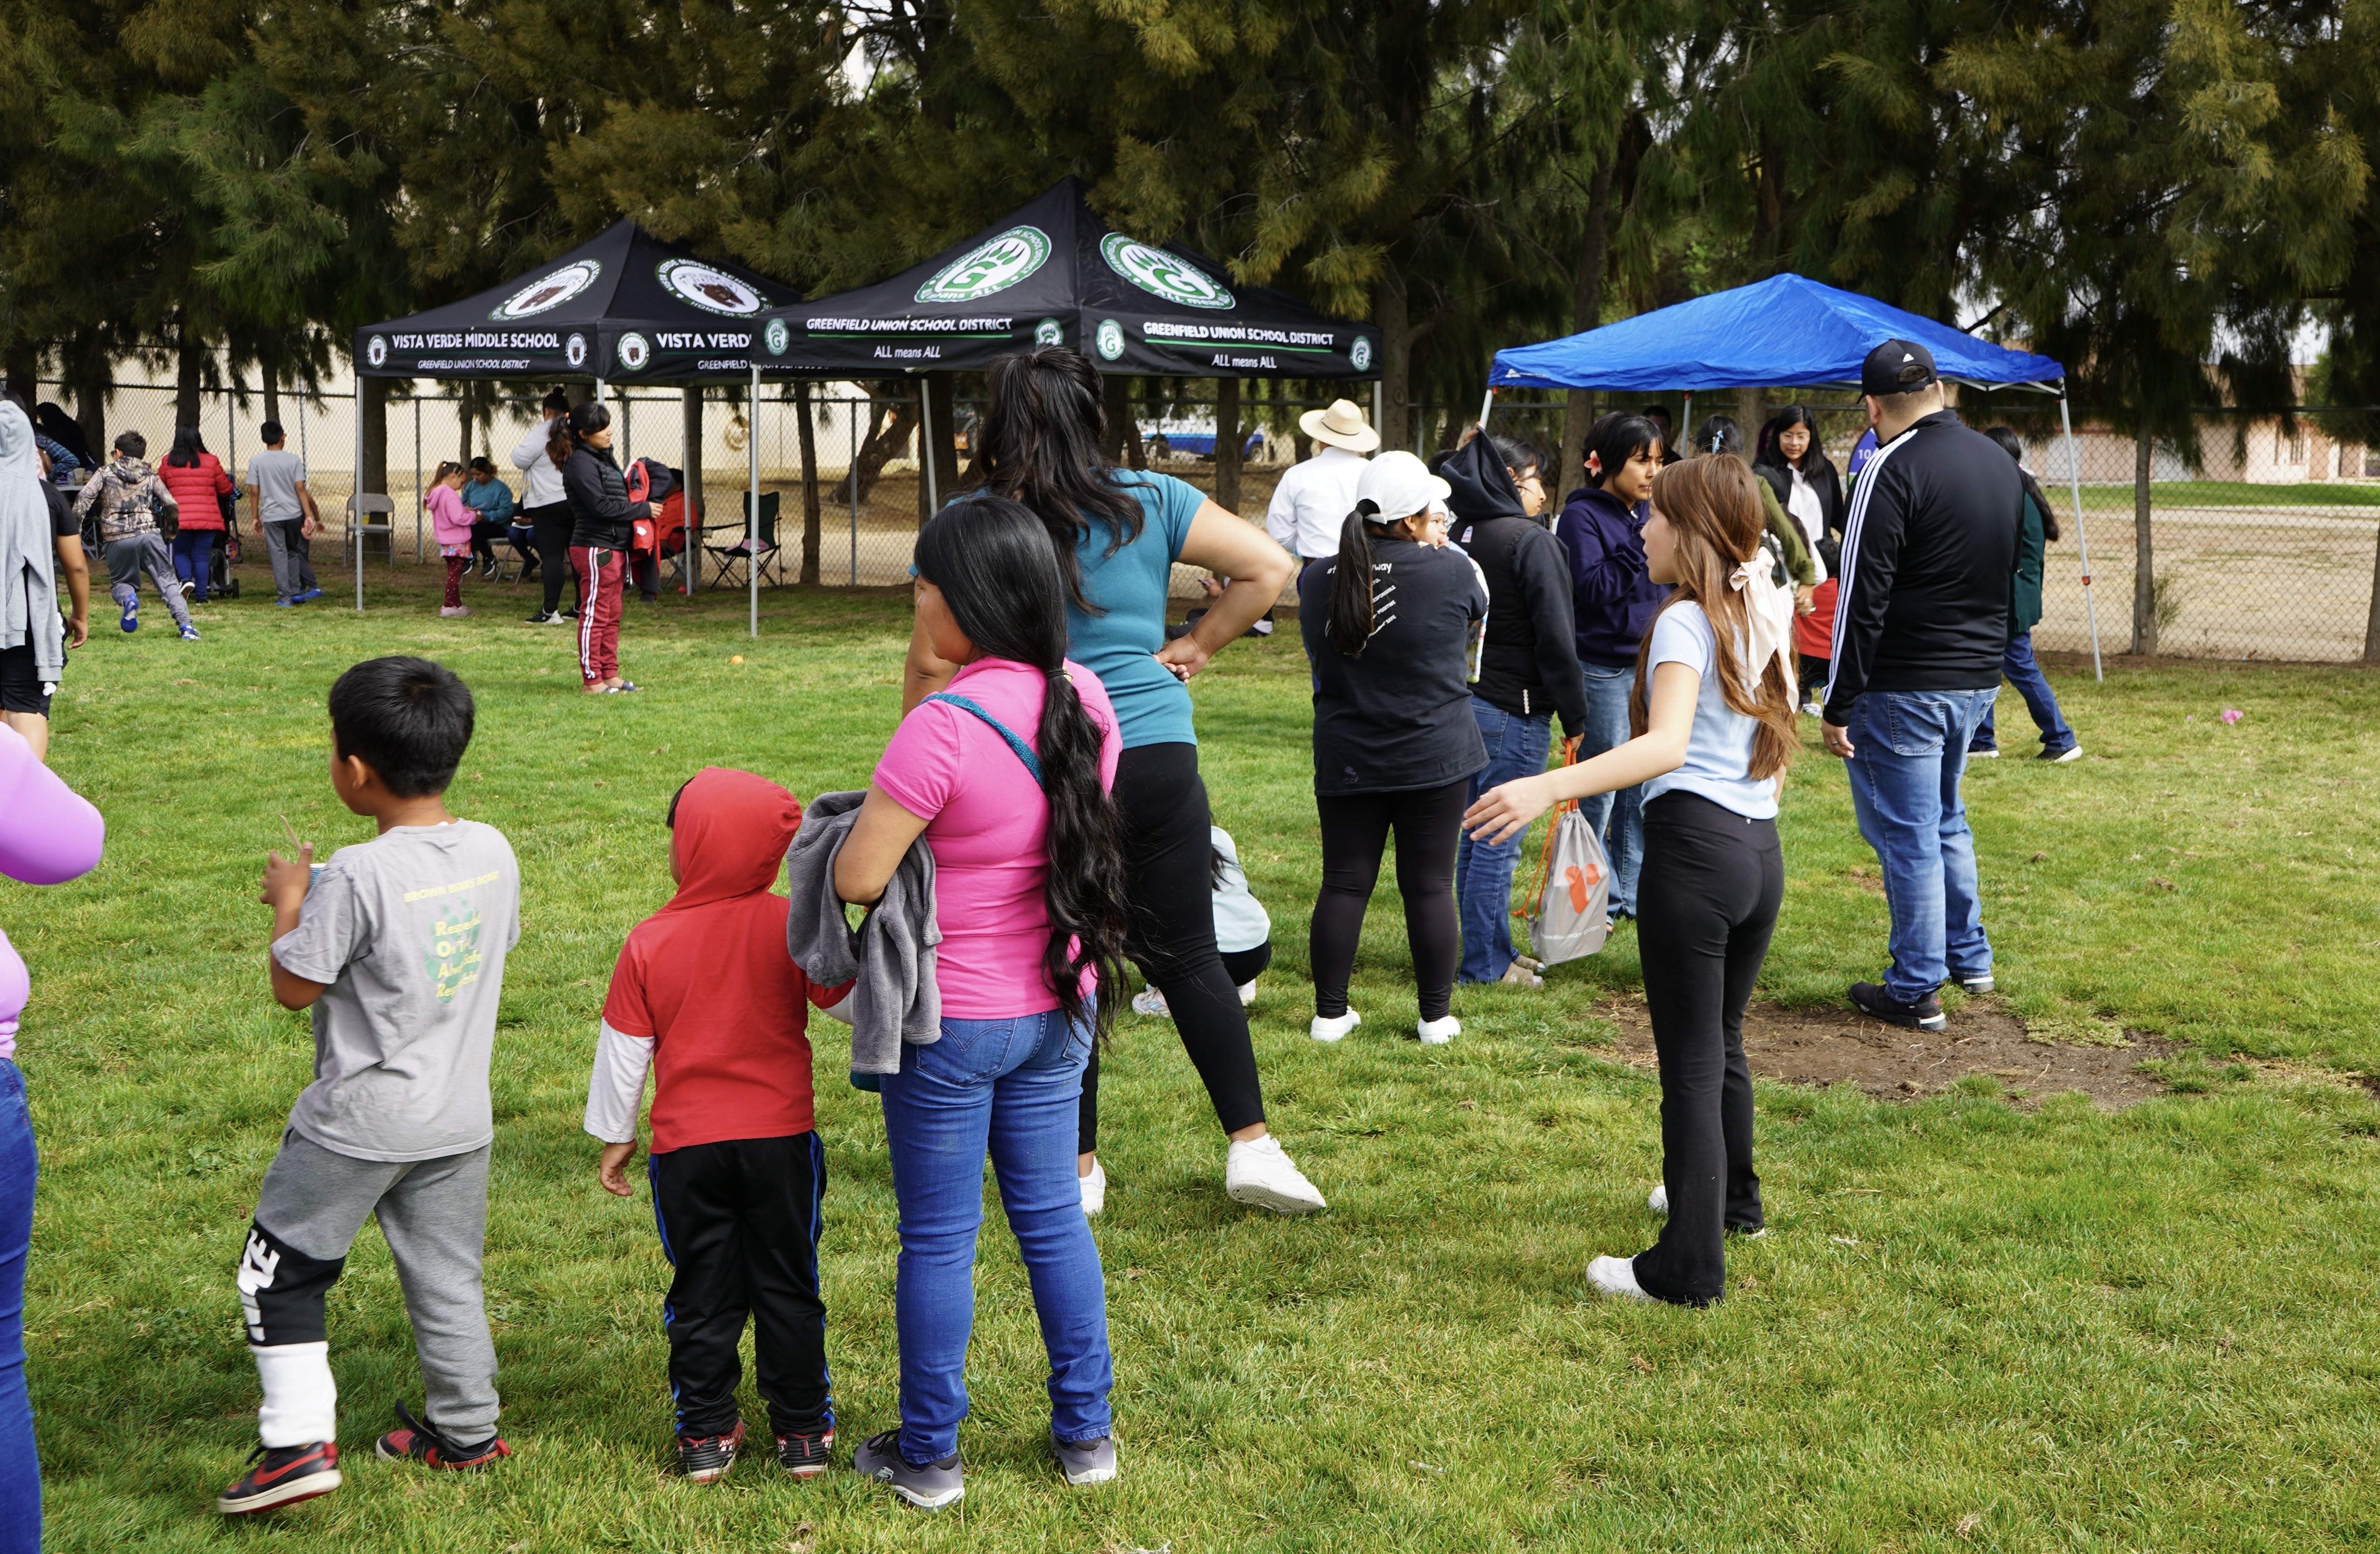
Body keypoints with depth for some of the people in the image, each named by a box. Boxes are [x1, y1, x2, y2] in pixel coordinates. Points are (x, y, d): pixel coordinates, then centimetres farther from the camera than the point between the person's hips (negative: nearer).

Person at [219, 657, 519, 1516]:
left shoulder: (360, 875, -23)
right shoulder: (493, 851, -3)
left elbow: (293, 986, -16)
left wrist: (290, 900, 1)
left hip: (360, 1121, -6)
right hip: (460, 1113, 6)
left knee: (279, 1269, 9)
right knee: (446, 1276, 19)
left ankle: (299, 1439, 4)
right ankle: (464, 1429, 30)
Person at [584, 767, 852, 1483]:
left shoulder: (649, 943, -8)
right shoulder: (795, 926, -9)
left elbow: (622, 1050, -1)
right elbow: (848, 1000, 1)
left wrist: (614, 1136, 12)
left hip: (688, 1143, 0)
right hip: (782, 1134, 0)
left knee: (702, 1293, 12)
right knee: (788, 1288, 11)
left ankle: (706, 1434, 19)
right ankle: (802, 1431, 18)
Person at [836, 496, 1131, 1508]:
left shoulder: (945, 726, -24)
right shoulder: (1085, 701, -2)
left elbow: (857, 879, -22)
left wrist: (870, 822, -2)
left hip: (951, 1020, -6)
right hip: (1058, 1008, 6)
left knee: (938, 1237, 8)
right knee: (1052, 1215, 19)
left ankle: (927, 1456, 22)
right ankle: (1085, 1433, 29)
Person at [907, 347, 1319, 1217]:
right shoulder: (1149, 503, 2)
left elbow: (932, 663, -4)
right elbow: (1267, 566, 0)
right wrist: (1195, 647, 6)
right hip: (1157, 755, 1)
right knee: (1188, 956, 10)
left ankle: (1078, 1167, 18)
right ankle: (1252, 1145, 10)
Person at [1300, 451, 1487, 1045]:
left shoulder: (1318, 580, -3)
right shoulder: (1450, 571, -11)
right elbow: (1478, 610, 10)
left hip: (1346, 761, 3)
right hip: (1435, 757, -2)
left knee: (1344, 884, 8)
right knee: (1430, 885, 5)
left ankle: (1330, 1013, 15)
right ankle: (1436, 1017, 13)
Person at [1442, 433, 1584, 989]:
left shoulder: (1459, 536, 7)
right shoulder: (1531, 541, -14)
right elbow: (1556, 637, -15)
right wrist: (1575, 716, -7)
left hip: (1461, 703, 8)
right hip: (1513, 710, -8)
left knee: (1473, 835, 15)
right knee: (1497, 843, 0)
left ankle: (1494, 950, 26)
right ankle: (1484, 965, 7)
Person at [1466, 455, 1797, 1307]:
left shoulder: (1685, 622, -12)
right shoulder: (1763, 620, 14)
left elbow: (1667, 744, -28)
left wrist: (1548, 789, -38)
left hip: (1695, 847, -9)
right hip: (1762, 850, 9)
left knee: (1690, 1061, -3)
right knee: (1724, 1042, 25)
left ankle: (1689, 1267, 1)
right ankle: (1731, 1195, 44)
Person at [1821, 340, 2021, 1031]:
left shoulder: (1891, 470, -17)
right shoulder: (1999, 462, 9)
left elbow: (1863, 599, -19)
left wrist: (1839, 705, -15)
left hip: (1904, 688, -8)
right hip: (1977, 681, 8)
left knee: (1906, 834, 1)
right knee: (1945, 819, 24)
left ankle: (1915, 992, 8)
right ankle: (1970, 958, 33)